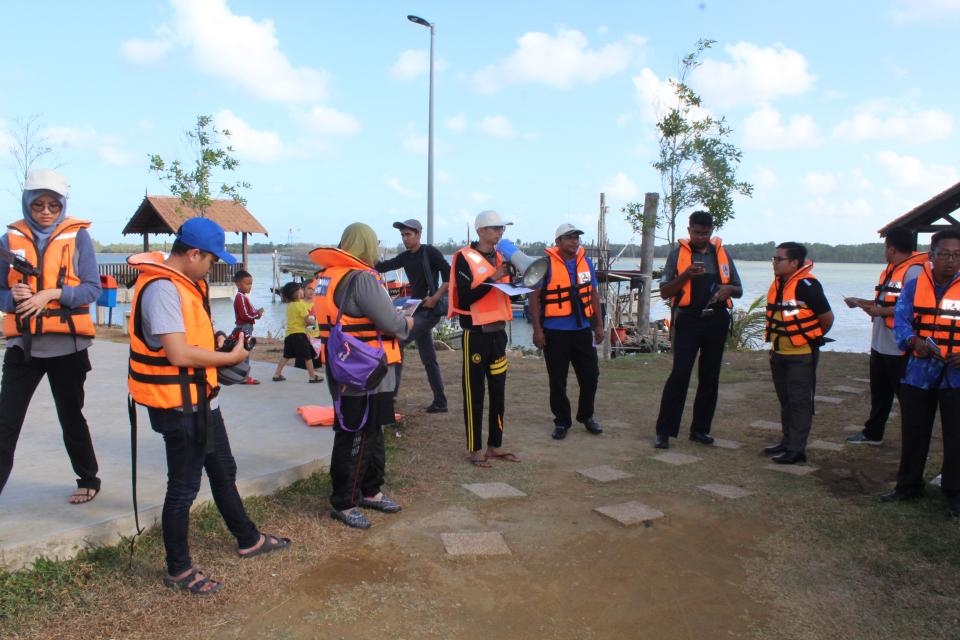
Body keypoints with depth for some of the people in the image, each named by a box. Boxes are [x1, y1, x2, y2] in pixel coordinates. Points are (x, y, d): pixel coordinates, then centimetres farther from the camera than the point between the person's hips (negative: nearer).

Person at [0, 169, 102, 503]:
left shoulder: (78, 235, -2)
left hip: (66, 344, -2)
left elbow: (92, 287, -6)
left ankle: (89, 480, 30)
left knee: (70, 416, 11)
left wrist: (52, 294, -20)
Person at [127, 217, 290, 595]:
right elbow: (178, 354, -28)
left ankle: (248, 539, 39)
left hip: (200, 398, 11)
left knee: (223, 470, 22)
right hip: (178, 404, -10)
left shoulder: (181, 283, 9)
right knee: (183, 486, 3)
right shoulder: (161, 288, -22)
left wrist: (216, 344, 6)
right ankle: (179, 570, 21)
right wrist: (231, 357, -16)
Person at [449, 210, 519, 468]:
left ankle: (495, 446, 22)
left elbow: (511, 291, 15)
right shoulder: (465, 257, -9)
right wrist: (492, 279, -23)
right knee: (475, 393, 1)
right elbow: (465, 297, -18)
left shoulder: (501, 257, 13)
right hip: (476, 333, -7)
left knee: (498, 391, 12)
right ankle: (474, 449, 10)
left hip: (498, 331, 7)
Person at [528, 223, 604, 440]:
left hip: (582, 330, 4)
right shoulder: (547, 263, -7)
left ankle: (586, 416, 30)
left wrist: (599, 324, 12)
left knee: (590, 375, 9)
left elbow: (593, 294, 15)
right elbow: (534, 296, -6)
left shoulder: (585, 261, 8)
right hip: (555, 332, -4)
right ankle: (562, 421, 21)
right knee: (557, 381, 5)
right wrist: (537, 329, -11)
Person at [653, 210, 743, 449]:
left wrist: (728, 288, -8)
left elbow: (739, 290, 16)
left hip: (717, 320, 4)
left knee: (710, 376, 8)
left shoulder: (722, 253, 11)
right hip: (688, 319, -4)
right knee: (679, 375, -11)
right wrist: (686, 275, -17)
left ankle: (700, 429, 19)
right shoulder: (678, 253, 2)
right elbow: (664, 292, -2)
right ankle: (664, 431, -5)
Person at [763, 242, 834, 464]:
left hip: (802, 355, -8)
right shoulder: (777, 284, 7)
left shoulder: (807, 285, -18)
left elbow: (827, 317, -12)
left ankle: (797, 449, 6)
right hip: (779, 353, 8)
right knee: (785, 401, 17)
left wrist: (814, 338, 4)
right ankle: (787, 442, 28)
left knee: (800, 402, 0)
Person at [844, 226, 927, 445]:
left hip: (900, 349, -10)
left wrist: (880, 311, -26)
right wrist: (861, 302, 19)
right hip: (880, 345, 10)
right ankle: (873, 433, 33)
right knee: (879, 392, 20)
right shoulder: (889, 271, 12)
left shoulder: (914, 271, -18)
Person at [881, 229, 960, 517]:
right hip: (918, 374, 2)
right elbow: (900, 321, -7)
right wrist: (915, 342, -29)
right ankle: (908, 485, 30)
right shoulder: (914, 286, 1)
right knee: (913, 434, 13)